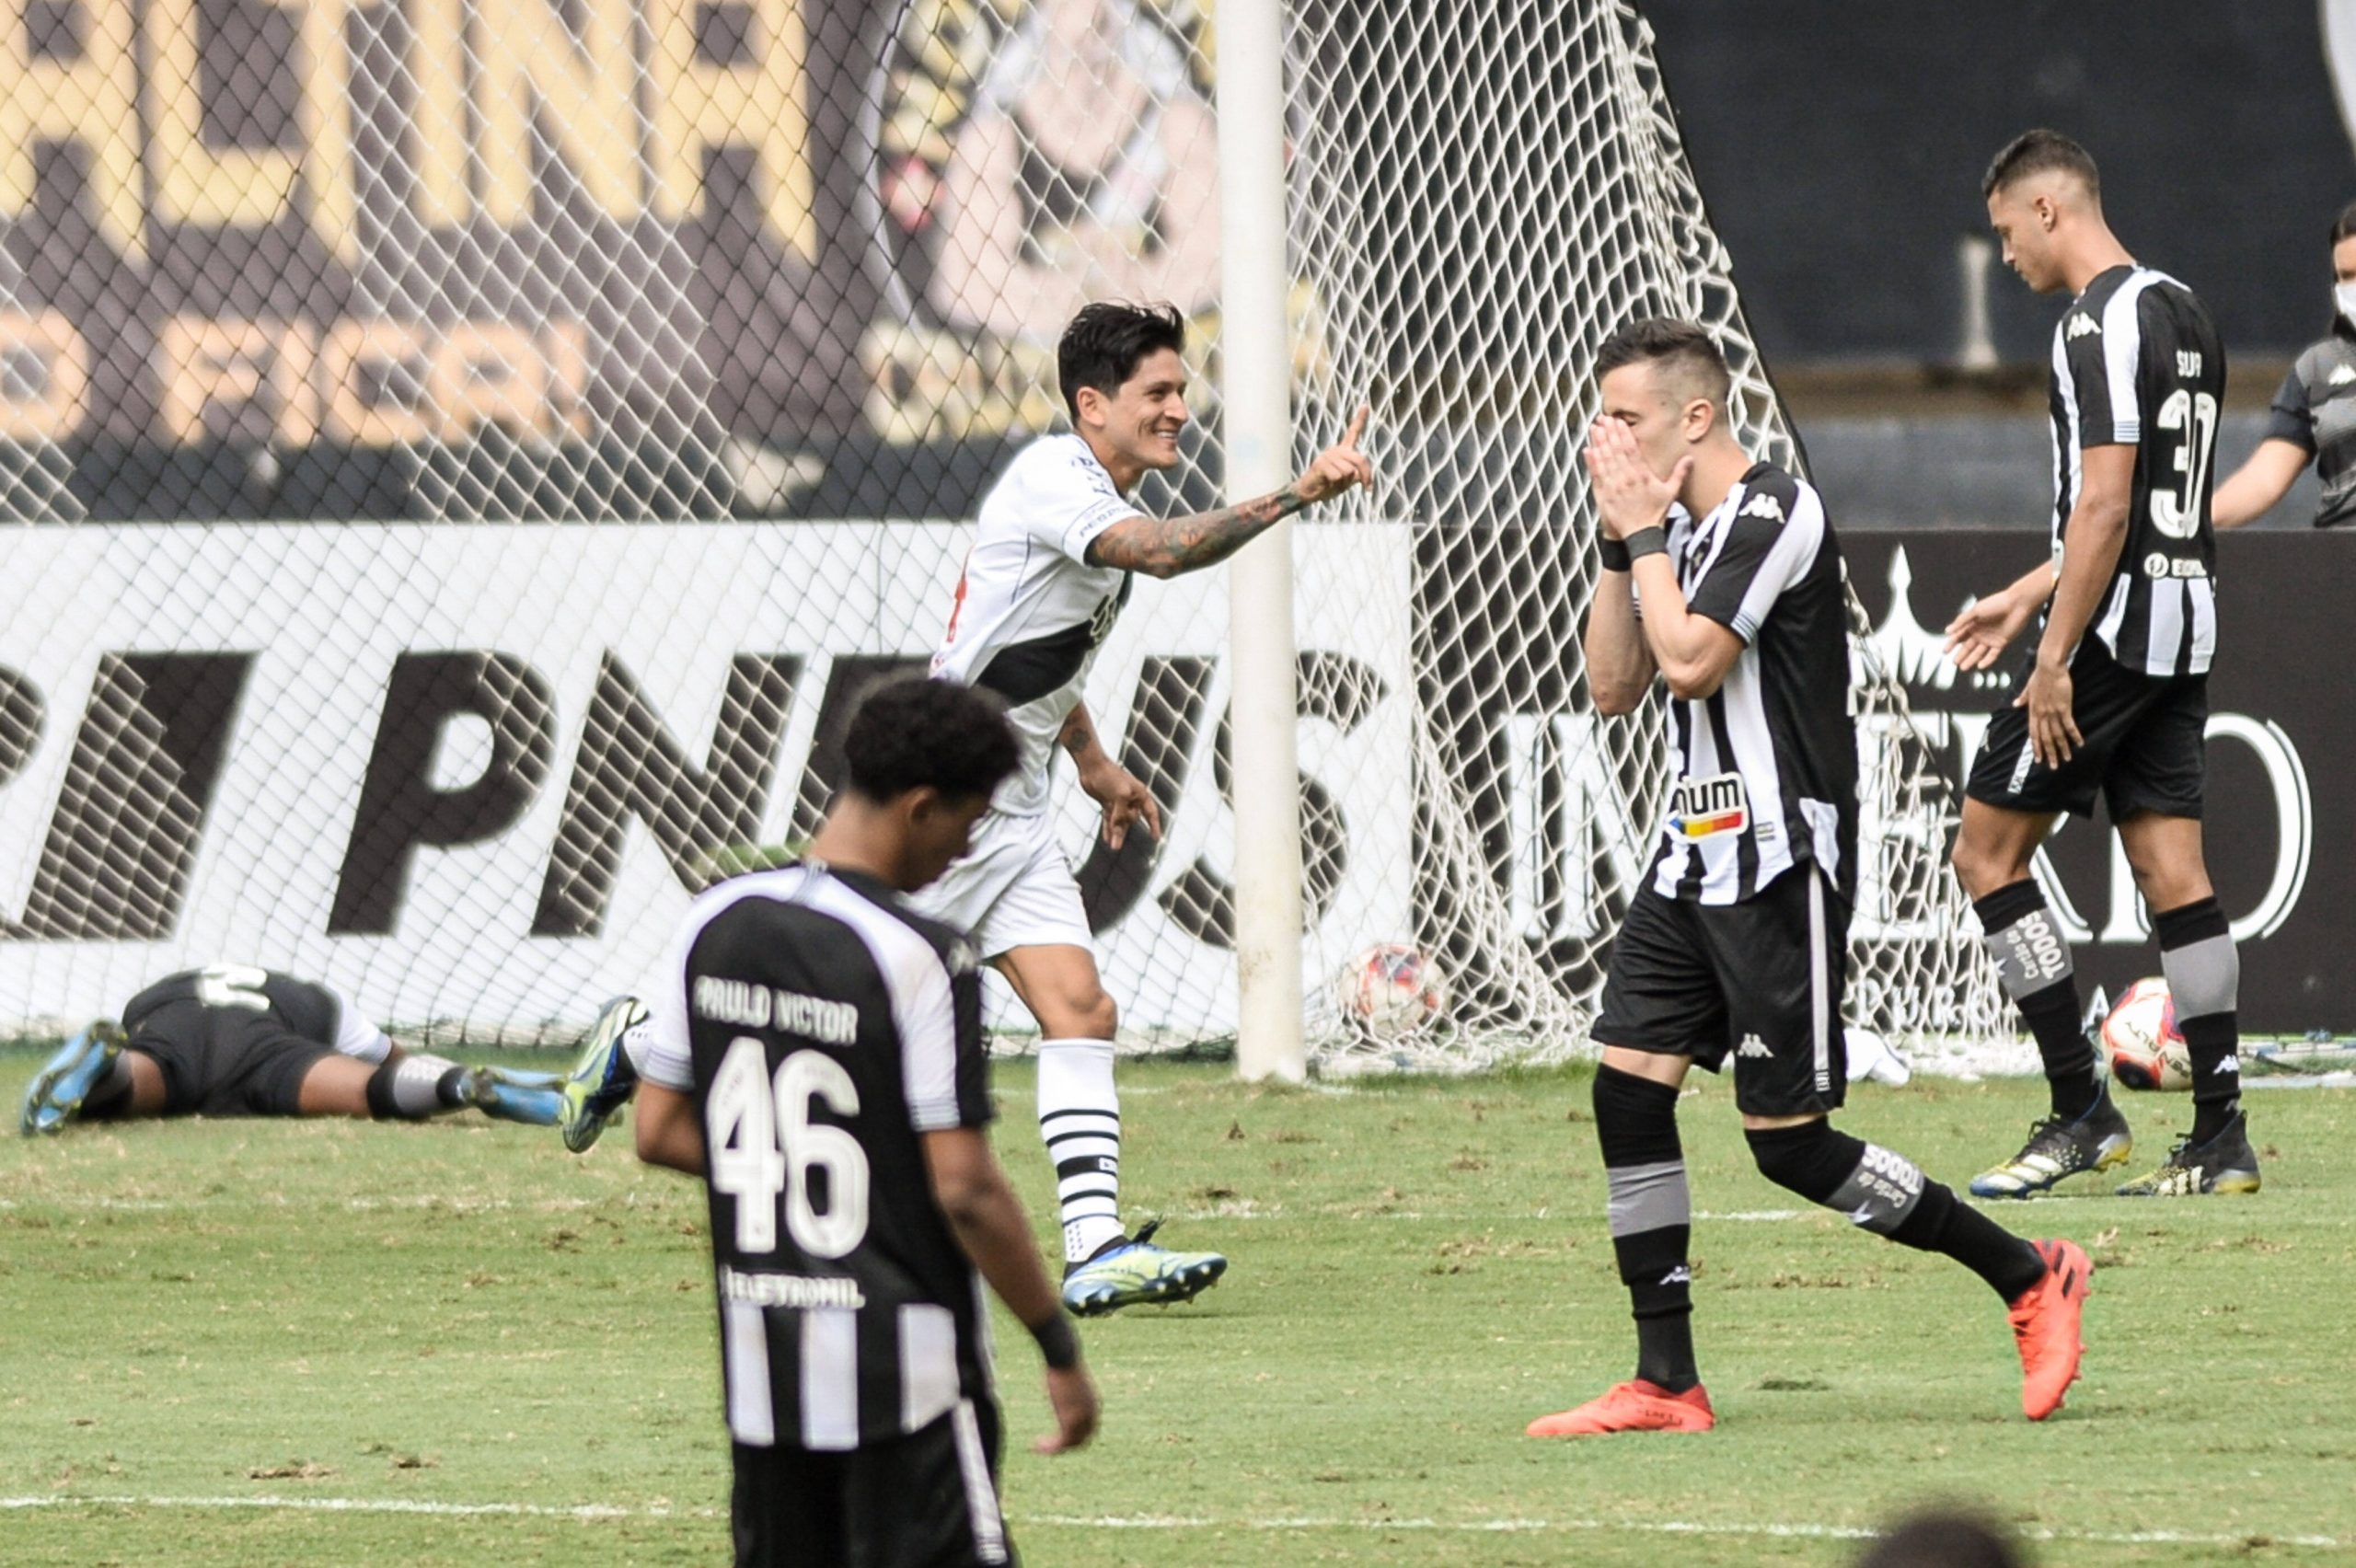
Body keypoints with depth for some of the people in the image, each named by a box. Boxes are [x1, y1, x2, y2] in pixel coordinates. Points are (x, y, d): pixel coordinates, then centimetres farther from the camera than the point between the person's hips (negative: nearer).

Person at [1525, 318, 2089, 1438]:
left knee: (1787, 1137, -7)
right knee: (1627, 1088, -2)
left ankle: (2029, 1277, 7)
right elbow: (1613, 686, 13)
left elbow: (1692, 661, -22)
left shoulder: (1773, 513, -14)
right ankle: (1665, 1383, 1)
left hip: (1780, 867, -9)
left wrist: (1644, 530, -11)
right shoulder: (1680, 531, 14)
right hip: (1695, 859, 9)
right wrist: (1621, 539, 5)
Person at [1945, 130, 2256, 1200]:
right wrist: (2028, 595, 27)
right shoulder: (2184, 313, 16)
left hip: (2113, 629, -9)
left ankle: (2082, 1110, -3)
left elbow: (2104, 508, -20)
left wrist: (2055, 656, -19)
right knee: (2173, 872, 7)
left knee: (1986, 850, 0)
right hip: (2186, 617, 9)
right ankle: (2220, 1135, 3)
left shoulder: (2100, 324, -14)